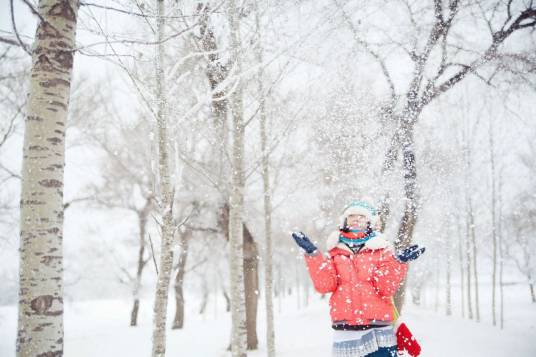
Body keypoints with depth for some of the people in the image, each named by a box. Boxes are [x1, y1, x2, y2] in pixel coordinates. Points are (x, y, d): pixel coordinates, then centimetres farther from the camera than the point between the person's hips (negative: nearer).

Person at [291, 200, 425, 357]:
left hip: (377, 330, -1)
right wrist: (313, 255, -10)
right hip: (345, 332, 2)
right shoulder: (335, 250, 10)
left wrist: (397, 262, -17)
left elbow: (386, 288, -4)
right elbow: (324, 285, -2)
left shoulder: (381, 249, 5)